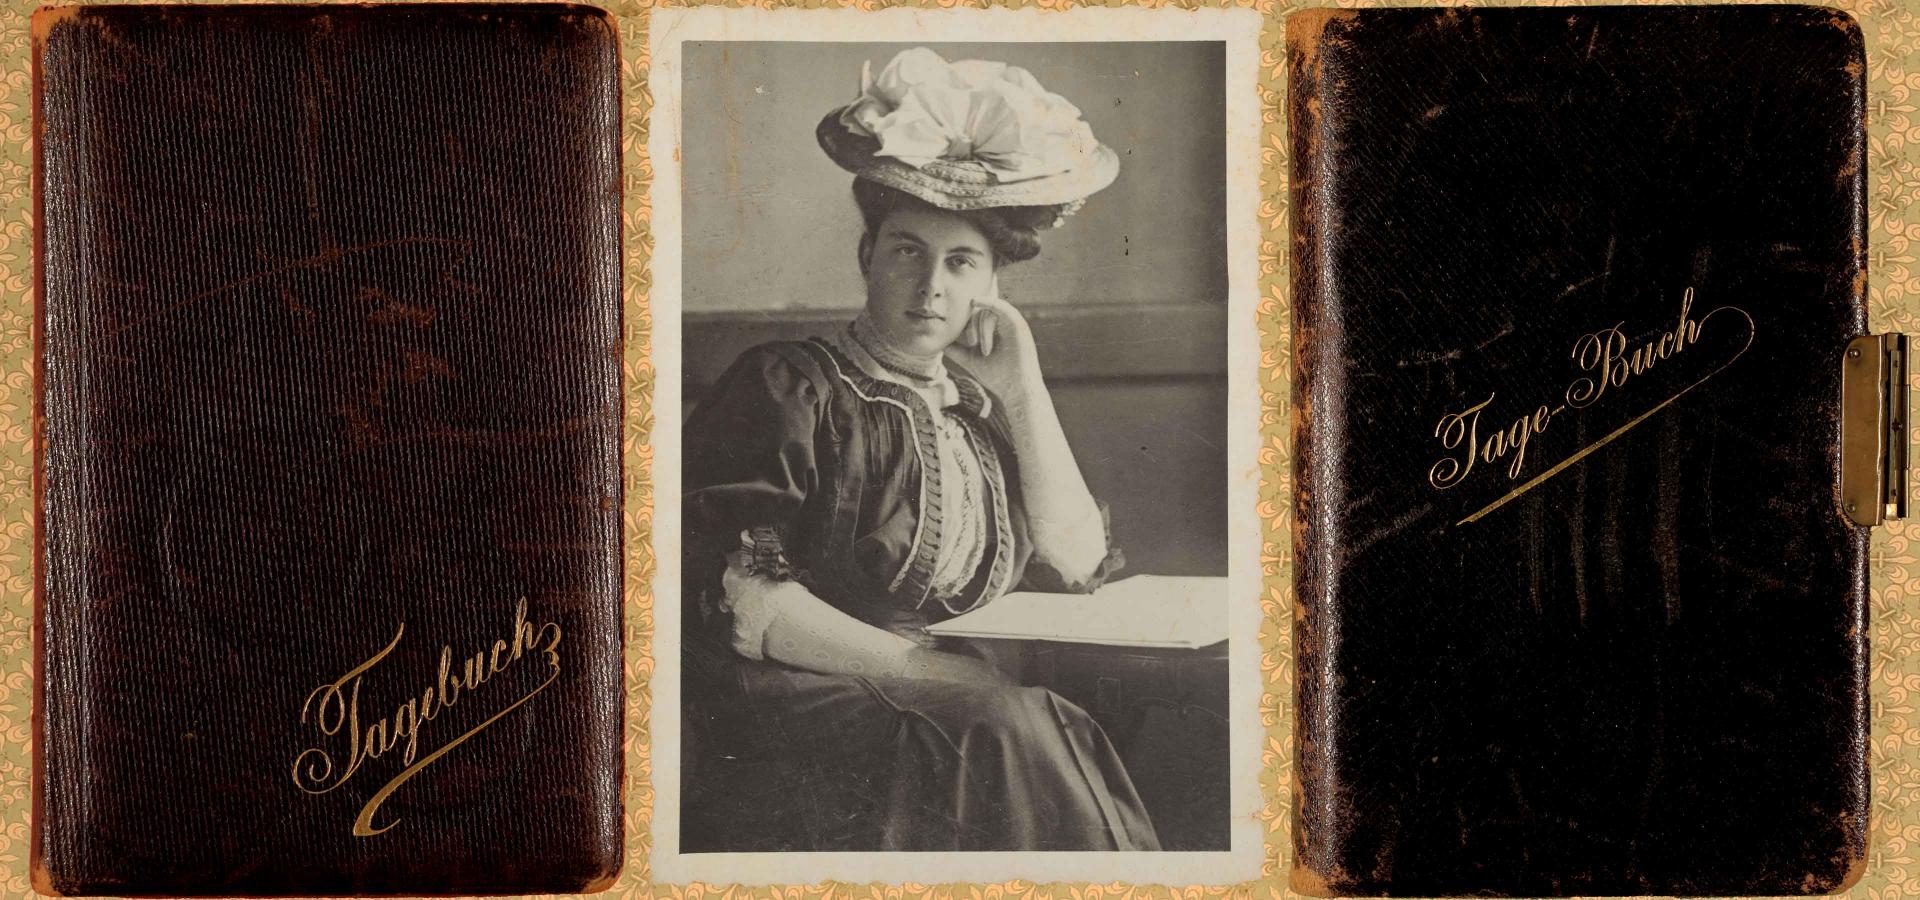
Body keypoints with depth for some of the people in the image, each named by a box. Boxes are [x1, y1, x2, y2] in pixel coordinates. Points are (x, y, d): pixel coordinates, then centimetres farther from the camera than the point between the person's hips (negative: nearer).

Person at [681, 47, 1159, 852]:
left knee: (1067, 731, -25)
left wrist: (1023, 386, 5)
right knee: (1007, 733, -30)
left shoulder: (976, 407, 17)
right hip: (790, 706, -5)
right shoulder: (789, 387, -1)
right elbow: (737, 596, -11)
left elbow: (1081, 566, 8)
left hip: (937, 707, 5)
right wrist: (918, 666, -15)